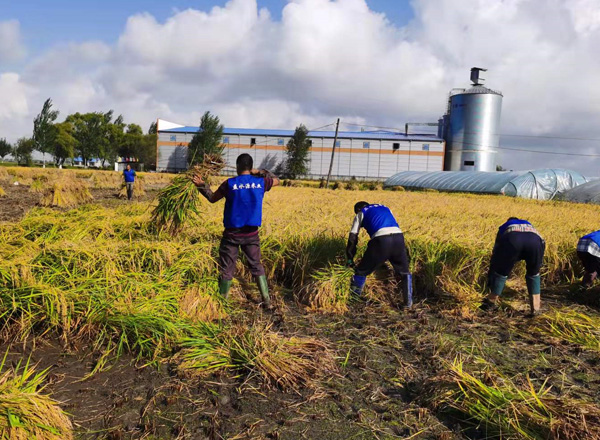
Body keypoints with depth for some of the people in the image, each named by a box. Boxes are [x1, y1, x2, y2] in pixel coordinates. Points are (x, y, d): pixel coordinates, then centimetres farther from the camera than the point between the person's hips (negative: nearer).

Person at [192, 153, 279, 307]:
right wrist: (261, 172, 21)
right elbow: (276, 180, 21)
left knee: (226, 269, 7)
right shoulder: (261, 182, -1)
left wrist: (201, 185, 9)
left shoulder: (229, 184, -7)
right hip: (252, 233, 2)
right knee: (256, 265, 15)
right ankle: (266, 299, 14)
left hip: (232, 233, -2)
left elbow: (212, 198, 5)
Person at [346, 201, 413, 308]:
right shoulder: (385, 208, 37)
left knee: (361, 271, 15)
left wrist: (350, 258, 29)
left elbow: (352, 237, 22)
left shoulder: (361, 214, 26)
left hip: (381, 240, -3)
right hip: (398, 237, 3)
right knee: (404, 272, 25)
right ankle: (408, 302, 24)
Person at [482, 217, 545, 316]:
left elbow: (495, 255, 44)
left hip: (512, 240, -1)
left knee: (501, 272, 23)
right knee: (534, 274, 29)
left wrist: (490, 285, 50)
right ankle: (535, 308, 31)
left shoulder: (504, 227, 44)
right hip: (536, 241, 2)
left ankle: (491, 303, 34)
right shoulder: (529, 226, 48)